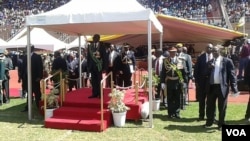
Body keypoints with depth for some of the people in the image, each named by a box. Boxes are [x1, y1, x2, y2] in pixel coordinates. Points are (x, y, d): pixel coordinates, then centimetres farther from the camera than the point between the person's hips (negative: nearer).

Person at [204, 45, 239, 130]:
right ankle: (209, 122, 25)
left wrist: (234, 88, -10)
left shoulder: (227, 61, -1)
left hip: (222, 87, -4)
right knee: (210, 106, 11)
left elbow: (232, 74, -5)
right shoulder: (210, 62, 13)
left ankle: (221, 124, 20)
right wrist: (209, 68, -11)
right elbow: (207, 74, 9)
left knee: (222, 107, 6)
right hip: (211, 87, 4)